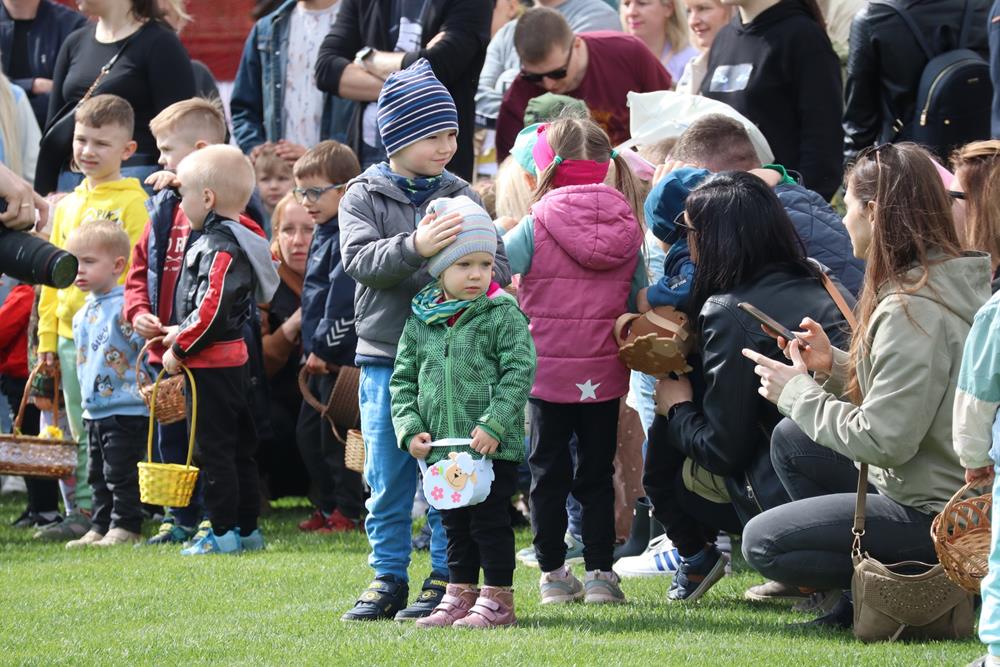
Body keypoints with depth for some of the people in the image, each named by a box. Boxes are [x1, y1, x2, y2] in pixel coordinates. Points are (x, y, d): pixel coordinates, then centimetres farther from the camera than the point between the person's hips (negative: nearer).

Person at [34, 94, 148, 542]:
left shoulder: (132, 202, -6)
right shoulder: (67, 206, 16)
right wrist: (47, 336, 16)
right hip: (70, 334, 7)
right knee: (81, 433, 10)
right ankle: (86, 512, 14)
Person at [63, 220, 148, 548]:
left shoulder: (125, 307, -15)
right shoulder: (82, 316, 13)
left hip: (126, 408, -9)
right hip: (94, 409, 9)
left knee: (120, 472, -5)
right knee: (98, 475, 14)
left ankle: (125, 527, 2)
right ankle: (99, 529, 21)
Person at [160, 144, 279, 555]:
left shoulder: (222, 249, -20)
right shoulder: (223, 240, 13)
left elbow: (212, 311, -27)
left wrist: (180, 349, -17)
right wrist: (182, 333, 16)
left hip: (213, 365, -10)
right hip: (231, 361, 10)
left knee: (213, 448, -5)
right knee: (237, 448, 14)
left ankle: (223, 533, -2)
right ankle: (247, 529, 21)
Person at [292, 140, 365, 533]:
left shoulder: (348, 237, -17)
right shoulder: (324, 234, 15)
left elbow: (342, 298, -23)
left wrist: (324, 347, -19)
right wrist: (311, 348, 18)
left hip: (342, 358, -10)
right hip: (321, 358, 10)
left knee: (335, 436, -3)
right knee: (309, 434, 14)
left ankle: (347, 512, 5)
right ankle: (328, 507, 23)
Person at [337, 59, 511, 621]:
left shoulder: (460, 196, 6)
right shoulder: (364, 197, 2)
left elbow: (499, 266, 4)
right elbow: (360, 259, -15)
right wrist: (415, 248, -32)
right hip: (387, 357, 0)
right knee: (388, 480, 6)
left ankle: (448, 580, 9)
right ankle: (388, 580, 14)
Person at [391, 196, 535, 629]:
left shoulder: (503, 314, -7)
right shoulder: (421, 321, 7)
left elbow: (520, 371, -13)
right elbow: (403, 378, 11)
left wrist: (494, 424, -20)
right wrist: (410, 428, -2)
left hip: (493, 447, -5)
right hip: (441, 445, 5)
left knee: (490, 520, 0)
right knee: (454, 523, 14)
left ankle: (498, 598, 8)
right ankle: (460, 594, 24)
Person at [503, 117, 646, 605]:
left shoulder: (535, 226, -11)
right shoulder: (627, 228, -1)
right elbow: (640, 295, 7)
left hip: (548, 371, -2)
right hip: (605, 375, 2)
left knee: (549, 472, 9)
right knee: (598, 473, 11)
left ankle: (553, 574, 11)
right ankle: (599, 573, 9)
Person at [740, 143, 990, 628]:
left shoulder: (912, 311, -23)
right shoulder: (948, 285, 8)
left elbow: (885, 438, -24)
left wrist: (798, 393, -11)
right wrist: (833, 367, 5)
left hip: (940, 515, -10)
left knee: (763, 543, -6)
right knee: (791, 441, 19)